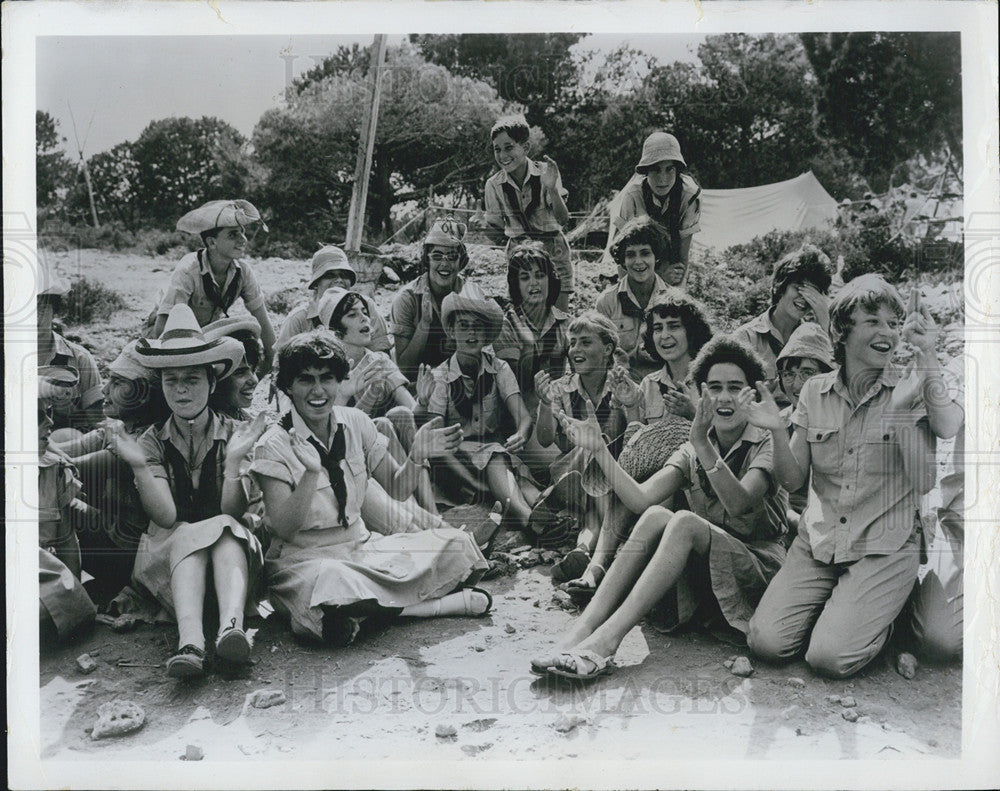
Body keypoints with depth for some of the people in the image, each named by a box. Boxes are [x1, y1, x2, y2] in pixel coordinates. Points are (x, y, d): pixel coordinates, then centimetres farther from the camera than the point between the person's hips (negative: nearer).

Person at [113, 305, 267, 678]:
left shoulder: (234, 433, -2)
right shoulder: (152, 442, 0)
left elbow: (233, 513, -12)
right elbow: (166, 516, -13)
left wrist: (234, 461, -28)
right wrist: (139, 466, -27)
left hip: (231, 550, 0)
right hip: (167, 553, 0)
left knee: (225, 529, -31)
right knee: (189, 535, -31)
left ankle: (232, 625, -53)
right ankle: (190, 641, -53)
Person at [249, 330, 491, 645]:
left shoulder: (355, 423, 2)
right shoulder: (274, 446, -12)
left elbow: (396, 488, 6)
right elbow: (284, 528, -19)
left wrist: (416, 456, -15)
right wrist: (311, 472, -34)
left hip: (360, 545, 5)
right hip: (304, 557, -4)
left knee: (458, 545, -10)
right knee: (334, 583, -41)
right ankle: (452, 602, -21)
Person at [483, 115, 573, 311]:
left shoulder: (545, 172, -10)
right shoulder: (494, 185, -4)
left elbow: (563, 219, -18)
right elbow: (497, 234, 7)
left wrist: (552, 189, -30)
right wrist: (483, 227, -11)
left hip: (552, 251, -1)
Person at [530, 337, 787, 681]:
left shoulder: (766, 445, -3)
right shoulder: (691, 452, 10)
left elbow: (739, 504, -25)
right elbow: (640, 499, -8)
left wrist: (702, 444, -38)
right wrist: (599, 449, -19)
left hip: (759, 570, -4)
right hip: (703, 572, 4)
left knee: (684, 521, -31)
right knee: (655, 516, -25)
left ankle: (606, 638, -41)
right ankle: (581, 631, -35)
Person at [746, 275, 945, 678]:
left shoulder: (912, 388, -3)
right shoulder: (814, 391, 4)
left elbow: (951, 428, -25)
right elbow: (792, 480, 3)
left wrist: (930, 356, -24)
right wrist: (777, 431, -15)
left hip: (885, 549, -3)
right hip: (817, 542, 3)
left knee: (831, 657, -18)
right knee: (765, 642, -11)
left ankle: (876, 616, 15)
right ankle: (834, 607, 18)